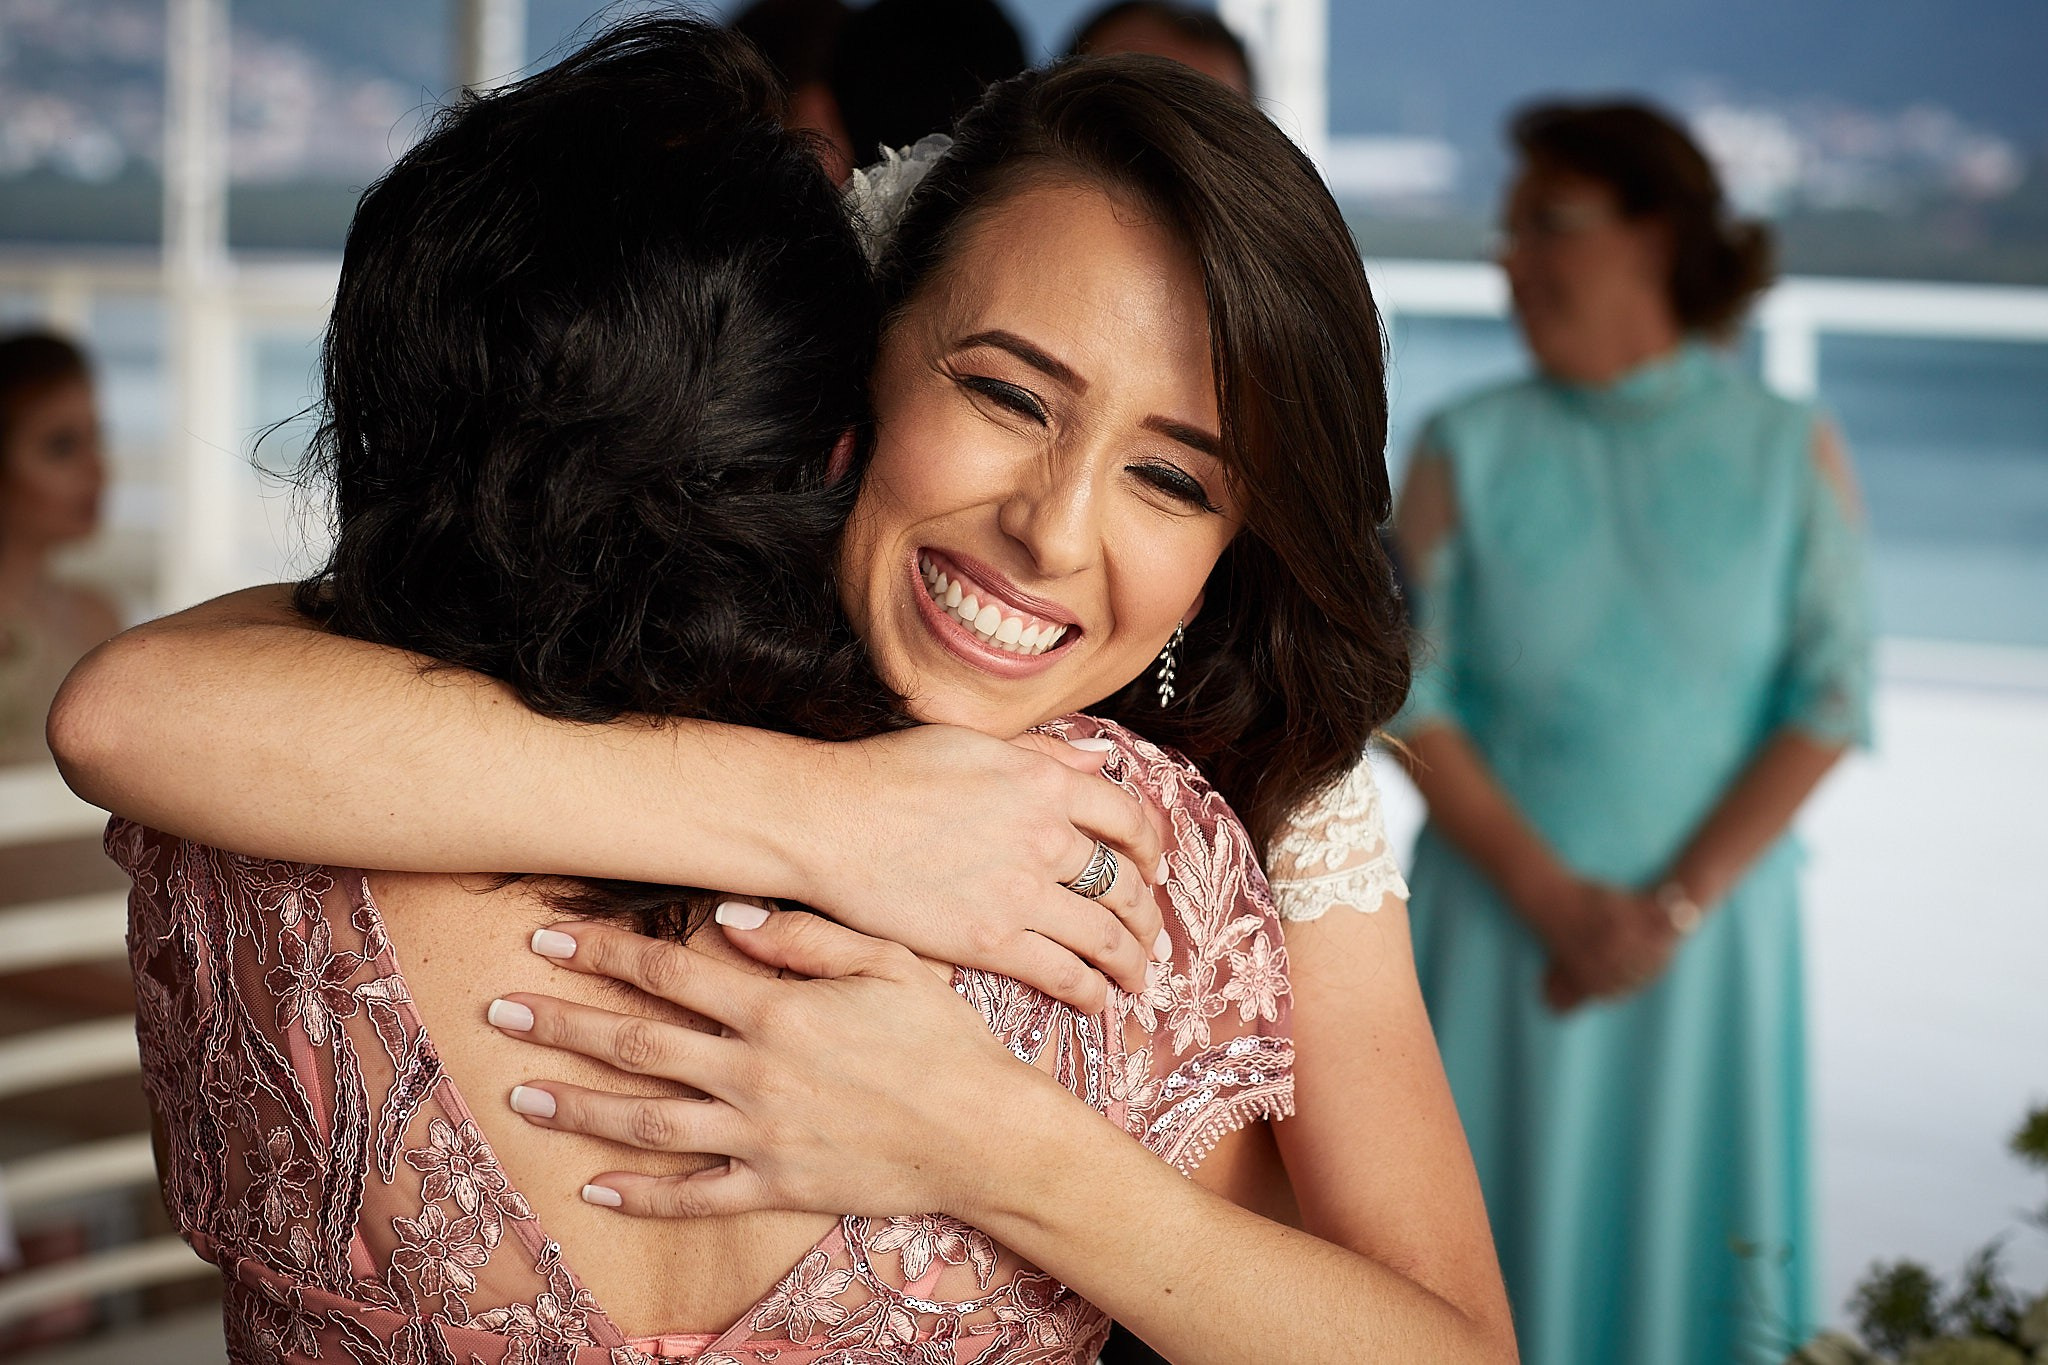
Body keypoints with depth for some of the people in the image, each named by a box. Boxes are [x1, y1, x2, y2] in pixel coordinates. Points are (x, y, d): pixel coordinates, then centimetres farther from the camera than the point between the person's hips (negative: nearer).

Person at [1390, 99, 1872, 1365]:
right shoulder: (1470, 449, 2)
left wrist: (1673, 906, -13)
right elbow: (1409, 693, -3)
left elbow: (1831, 700, -4)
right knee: (1505, 1250, 2)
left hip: (1711, 930, 0)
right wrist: (1555, 898, -13)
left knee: (1689, 1237, 5)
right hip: (1500, 928, 0)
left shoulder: (1792, 452, 1)